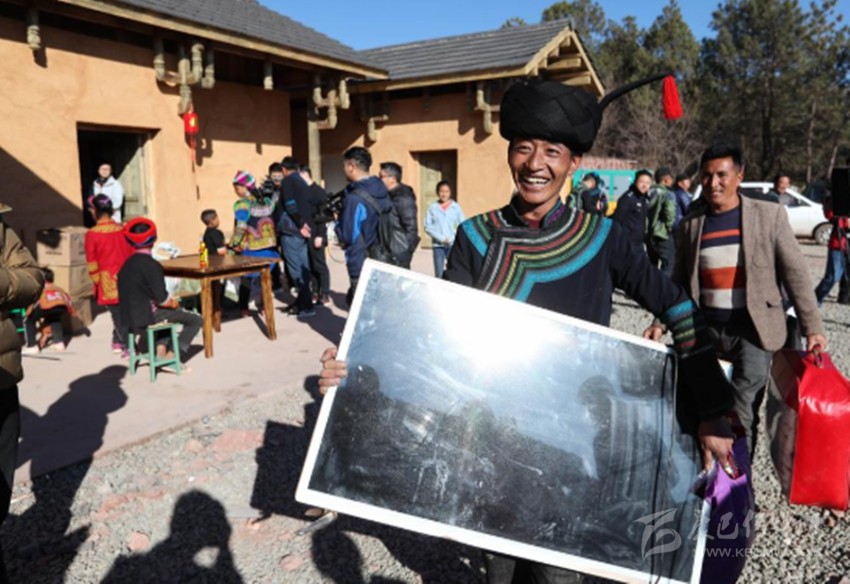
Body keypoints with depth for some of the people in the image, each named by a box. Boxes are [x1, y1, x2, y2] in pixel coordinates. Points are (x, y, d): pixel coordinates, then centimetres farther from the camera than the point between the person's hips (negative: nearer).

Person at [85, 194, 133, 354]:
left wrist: (97, 282, 4)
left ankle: (127, 346, 5)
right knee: (125, 311, 15)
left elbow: (92, 264, -7)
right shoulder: (123, 230, 0)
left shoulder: (92, 234, -9)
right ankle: (118, 342, 24)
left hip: (108, 282, -3)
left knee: (117, 314, 4)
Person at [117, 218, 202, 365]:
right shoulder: (151, 265, -17)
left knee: (166, 312, 37)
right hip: (146, 317, -8)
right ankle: (172, 356, -1)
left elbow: (140, 294, 13)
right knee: (196, 320, 3)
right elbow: (162, 300, -20)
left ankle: (161, 350, 23)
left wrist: (170, 301, 13)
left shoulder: (127, 264, 7)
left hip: (130, 319, 8)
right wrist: (174, 303, 2)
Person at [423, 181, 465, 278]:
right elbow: (428, 227, -1)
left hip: (453, 245, 0)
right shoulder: (433, 208, 3)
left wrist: (451, 238, -10)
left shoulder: (456, 207, 5)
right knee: (439, 274, 0)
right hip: (438, 245, 0)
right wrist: (441, 238, -10)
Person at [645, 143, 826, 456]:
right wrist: (661, 322, 0)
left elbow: (795, 274, -2)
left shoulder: (770, 215, -2)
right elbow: (679, 282, 10)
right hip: (706, 331, 3)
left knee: (742, 414, -5)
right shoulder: (690, 225, 5)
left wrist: (812, 328, -6)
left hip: (753, 331, -3)